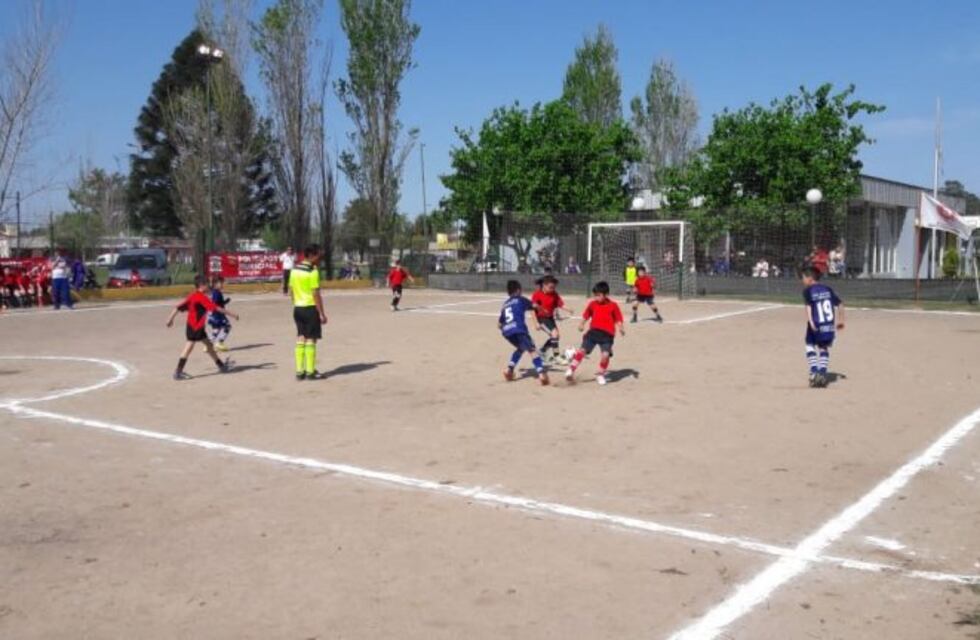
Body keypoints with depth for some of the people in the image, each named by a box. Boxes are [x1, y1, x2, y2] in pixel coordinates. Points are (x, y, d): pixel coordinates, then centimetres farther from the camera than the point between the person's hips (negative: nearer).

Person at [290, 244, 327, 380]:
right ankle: (310, 372, 4)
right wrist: (322, 314, -14)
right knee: (311, 340, 1)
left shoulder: (294, 269, 8)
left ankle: (299, 371, 13)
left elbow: (292, 290, 12)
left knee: (301, 338, 12)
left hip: (298, 308, 7)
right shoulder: (313, 271, -15)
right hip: (310, 308, -7)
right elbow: (316, 294, -18)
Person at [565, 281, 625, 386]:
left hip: (607, 334, -2)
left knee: (606, 354, -14)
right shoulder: (592, 304, 7)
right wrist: (582, 324, 4)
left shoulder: (613, 305, -1)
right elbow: (586, 316, 16)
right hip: (593, 331, 2)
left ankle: (601, 375, 8)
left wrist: (621, 328, -15)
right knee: (582, 350, -6)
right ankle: (571, 370, 2)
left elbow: (618, 319, 0)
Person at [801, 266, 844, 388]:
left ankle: (814, 372, 0)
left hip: (816, 326, -4)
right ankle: (822, 374, 14)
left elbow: (808, 305, -17)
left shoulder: (808, 290, -1)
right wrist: (841, 321, 19)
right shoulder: (827, 289, 14)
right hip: (830, 326, 4)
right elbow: (840, 304, 12)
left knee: (810, 345, 13)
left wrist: (810, 321, -27)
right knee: (824, 348, 20)